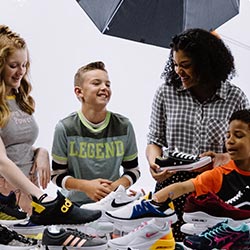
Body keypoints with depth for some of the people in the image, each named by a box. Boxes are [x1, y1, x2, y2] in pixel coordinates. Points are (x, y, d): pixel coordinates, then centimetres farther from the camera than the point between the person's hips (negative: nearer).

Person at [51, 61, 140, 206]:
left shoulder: (123, 126, 4)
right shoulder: (65, 128, -2)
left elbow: (133, 170, 12)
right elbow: (58, 175, 3)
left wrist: (117, 185, -9)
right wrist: (85, 186, -14)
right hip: (76, 203, -2)